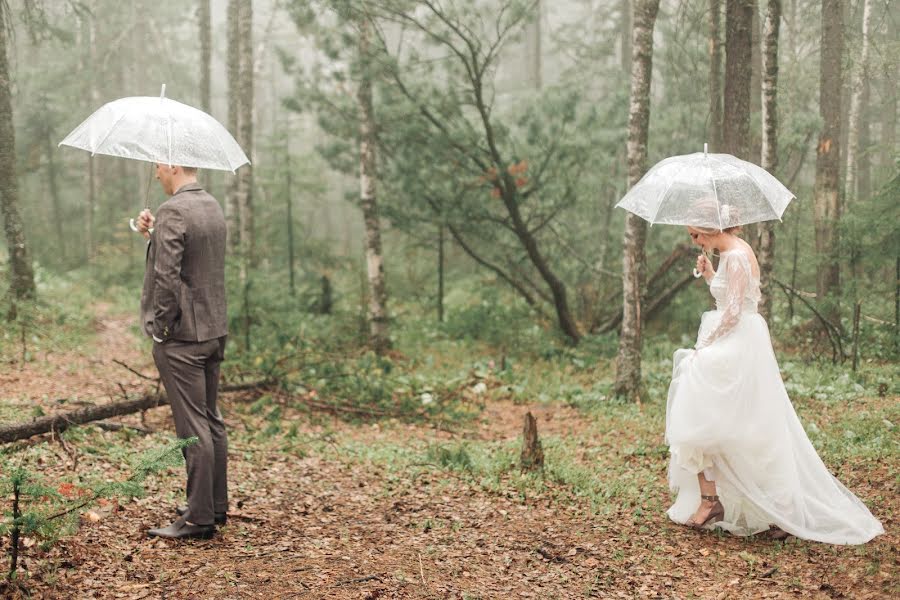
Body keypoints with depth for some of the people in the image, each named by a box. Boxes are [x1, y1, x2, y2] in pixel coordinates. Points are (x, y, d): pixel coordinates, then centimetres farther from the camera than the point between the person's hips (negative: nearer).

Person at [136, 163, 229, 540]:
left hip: (182, 336, -9)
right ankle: (216, 505, 25)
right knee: (211, 420, 16)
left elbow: (167, 276, -22)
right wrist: (153, 234, 9)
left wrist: (159, 326, -11)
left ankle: (199, 518, 2)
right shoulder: (213, 206, 11)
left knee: (192, 427, -4)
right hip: (215, 329, 9)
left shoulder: (173, 212, -17)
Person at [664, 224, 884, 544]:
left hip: (736, 347, -10)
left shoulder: (736, 257, -17)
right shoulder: (733, 252, 12)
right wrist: (709, 274, 10)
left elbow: (731, 314, -20)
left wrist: (702, 347, -12)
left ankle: (709, 499, 2)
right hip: (734, 347, 10)